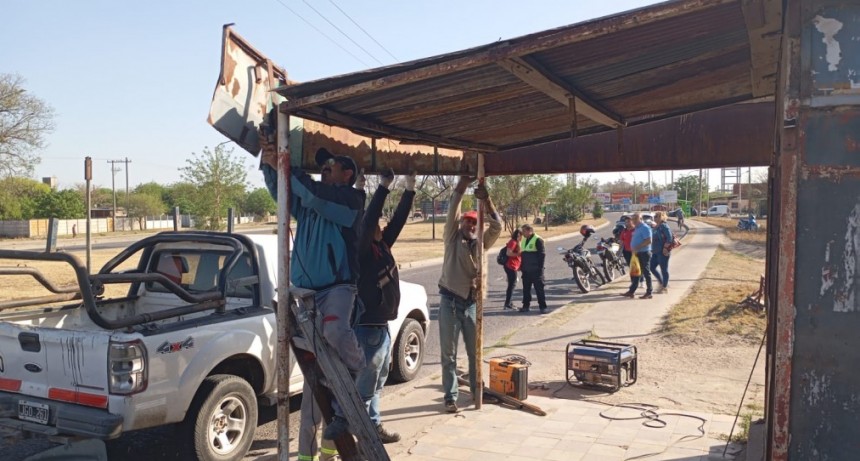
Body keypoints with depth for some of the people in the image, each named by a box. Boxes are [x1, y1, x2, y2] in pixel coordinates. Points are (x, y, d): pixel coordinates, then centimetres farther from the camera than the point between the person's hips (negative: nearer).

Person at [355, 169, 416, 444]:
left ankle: (374, 427, 30)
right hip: (368, 328, -9)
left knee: (376, 385, 19)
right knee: (364, 387, -2)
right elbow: (367, 221, -28)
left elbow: (398, 220, 9)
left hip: (382, 326, 9)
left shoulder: (382, 246, 9)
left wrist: (410, 188, 2)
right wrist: (384, 186, -28)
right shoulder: (361, 250, -15)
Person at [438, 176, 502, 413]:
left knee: (475, 350, 14)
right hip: (450, 300, -3)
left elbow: (497, 226, -6)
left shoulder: (480, 243, 9)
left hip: (471, 302, 3)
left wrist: (486, 201, -17)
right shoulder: (452, 238, 3)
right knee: (449, 352, 0)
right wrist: (461, 186, -19)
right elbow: (452, 210, -10)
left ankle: (477, 389, 31)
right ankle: (450, 396, 5)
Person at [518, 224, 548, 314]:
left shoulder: (538, 240, -11)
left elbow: (542, 254, -14)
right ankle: (526, 306, 20)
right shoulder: (524, 240, 14)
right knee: (526, 288, 11)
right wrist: (522, 266, 16)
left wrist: (540, 267, -17)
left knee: (539, 289, -3)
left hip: (535, 270, -8)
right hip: (526, 270, 8)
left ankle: (542, 307, 2)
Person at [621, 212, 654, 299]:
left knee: (646, 273, -2)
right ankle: (631, 291, 15)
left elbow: (648, 241, -23)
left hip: (644, 253, -10)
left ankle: (649, 293, 4)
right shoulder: (636, 228, 16)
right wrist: (634, 249, 11)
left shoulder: (645, 228, -14)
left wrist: (637, 247, -24)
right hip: (636, 253, 10)